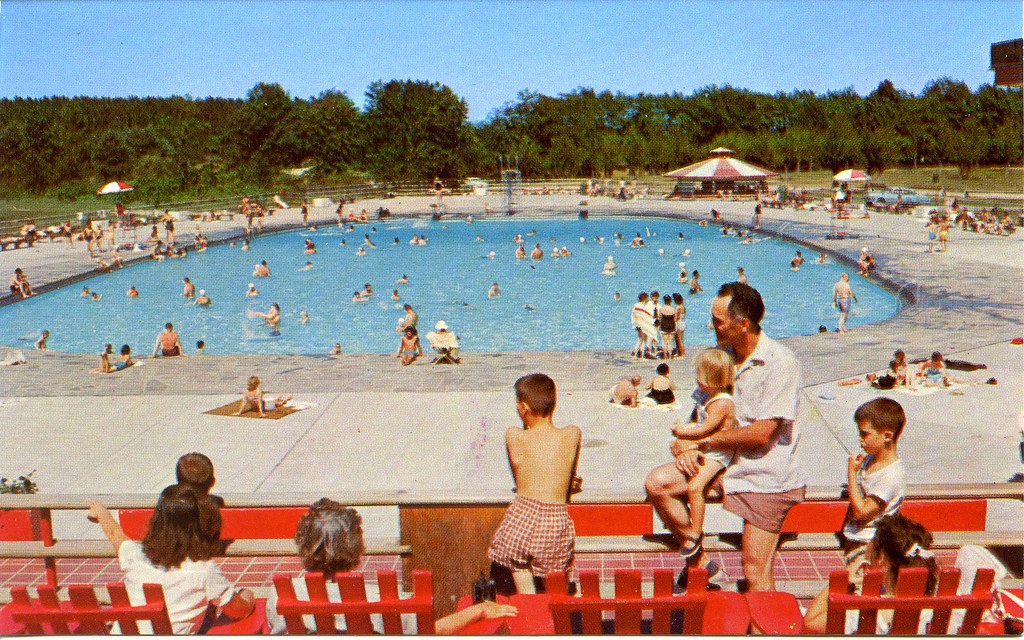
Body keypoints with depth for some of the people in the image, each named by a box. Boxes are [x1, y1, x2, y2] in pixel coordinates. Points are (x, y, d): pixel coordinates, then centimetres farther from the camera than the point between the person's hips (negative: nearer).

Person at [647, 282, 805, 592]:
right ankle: (698, 559, 9)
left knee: (756, 574, -5)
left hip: (767, 477, -7)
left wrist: (701, 441, -15)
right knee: (656, 483, -7)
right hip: (725, 462, 7)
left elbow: (761, 433, -22)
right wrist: (686, 445, -9)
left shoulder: (780, 363, -19)